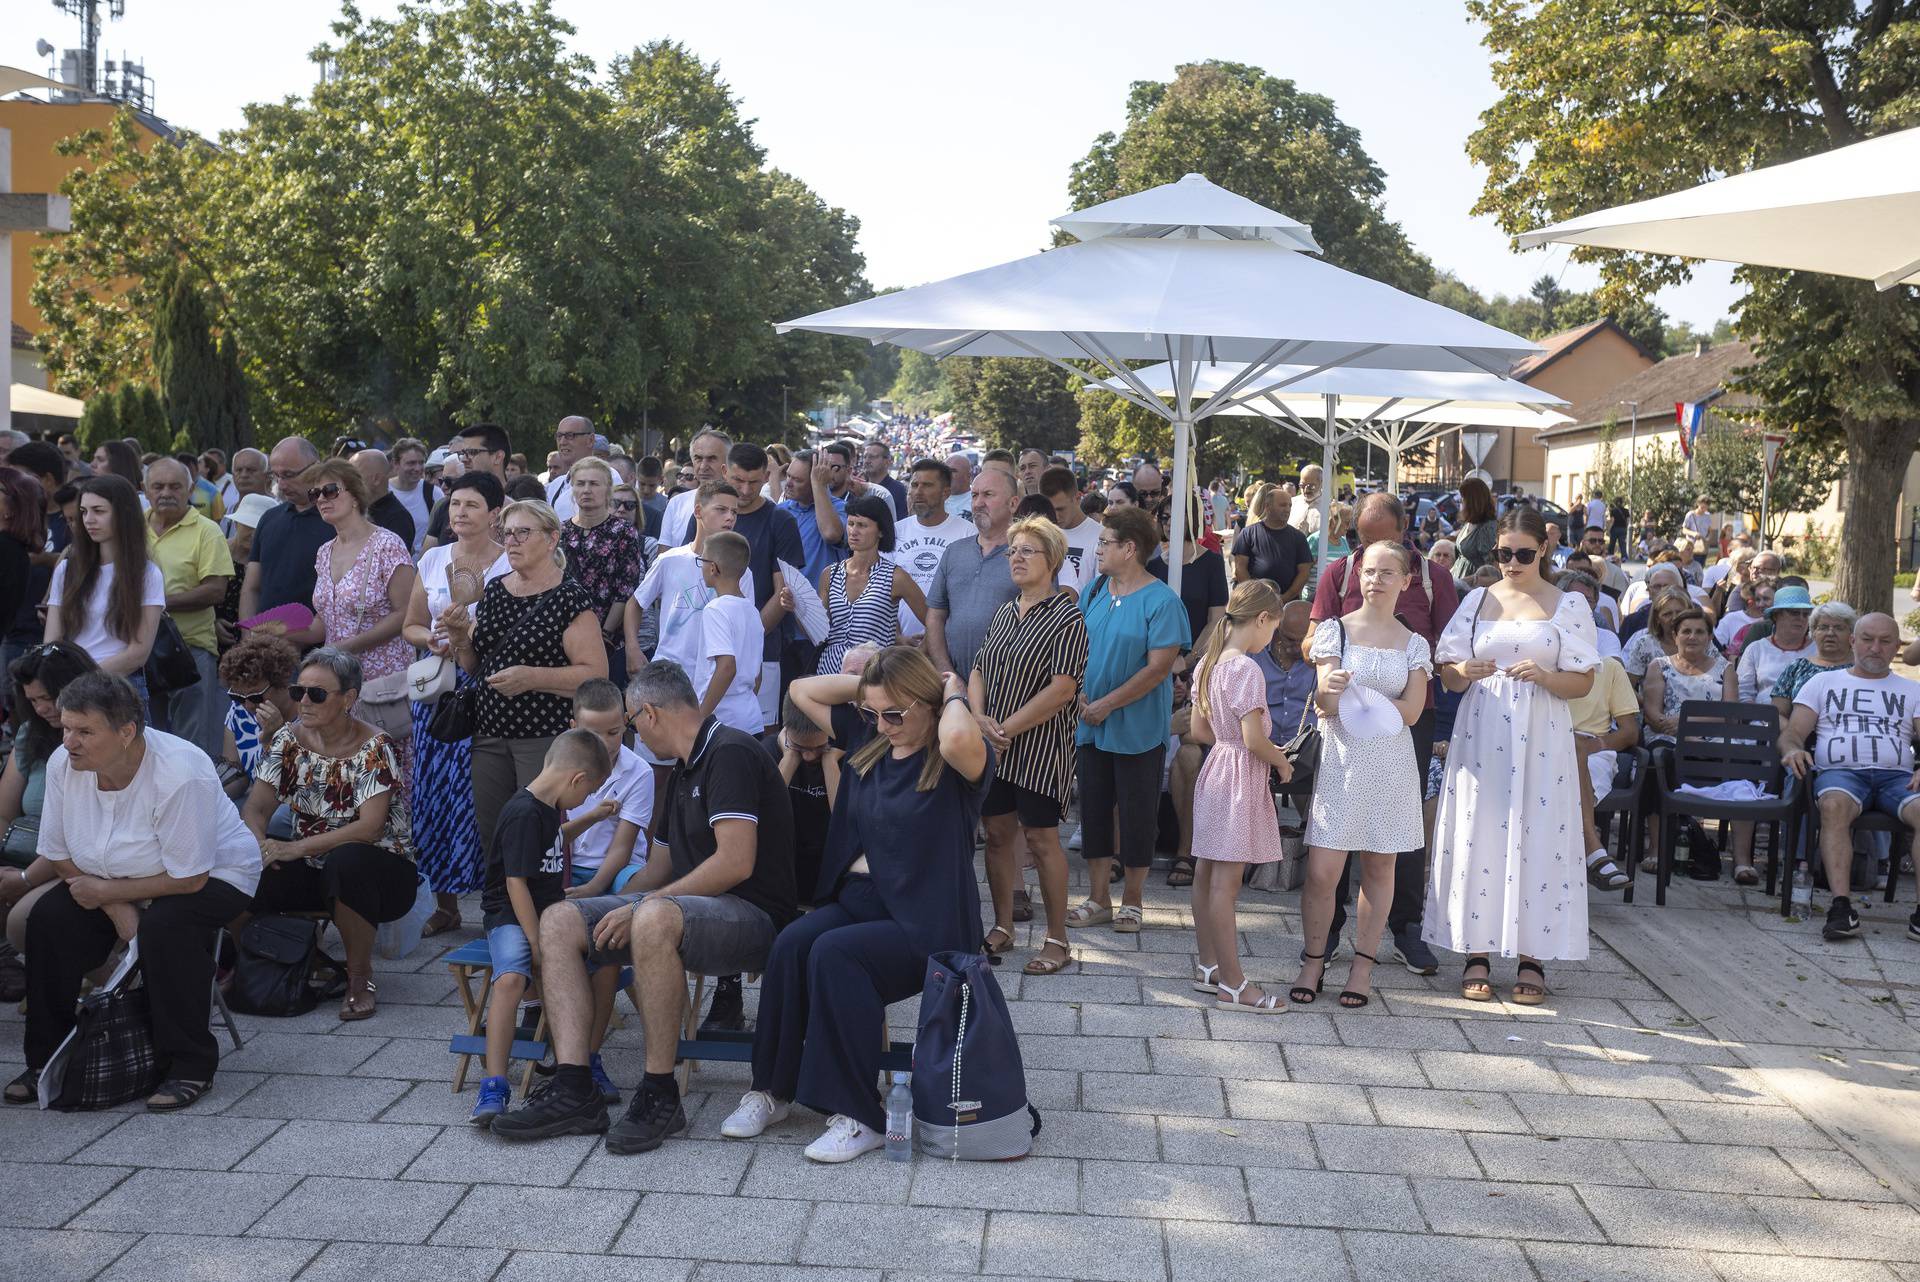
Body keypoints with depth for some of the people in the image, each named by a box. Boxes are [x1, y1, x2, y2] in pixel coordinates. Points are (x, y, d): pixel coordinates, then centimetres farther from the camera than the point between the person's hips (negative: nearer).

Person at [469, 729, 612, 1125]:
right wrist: (538, 945, -20)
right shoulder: (524, 814, -16)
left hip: (549, 912, 8)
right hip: (511, 914, -8)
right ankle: (493, 1088, -31)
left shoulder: (551, 807, 13)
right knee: (511, 978, -33)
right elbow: (516, 884, -19)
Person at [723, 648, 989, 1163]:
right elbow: (803, 691, 18)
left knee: (834, 953, -31)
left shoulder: (956, 762, -9)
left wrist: (954, 694, -15)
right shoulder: (868, 740, 11)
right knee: (792, 943, -24)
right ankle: (773, 1087, -11)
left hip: (926, 922, -6)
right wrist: (870, 684, 9)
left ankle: (859, 1116, -23)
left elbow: (958, 738, -36)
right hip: (855, 896, 6)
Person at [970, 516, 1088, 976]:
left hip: (1040, 748, -6)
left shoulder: (1066, 617, -9)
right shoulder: (1004, 613, 12)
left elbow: (1062, 688, -17)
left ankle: (1057, 939, 8)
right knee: (997, 833, 10)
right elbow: (978, 671, 12)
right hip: (996, 747, 6)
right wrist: (980, 717, -7)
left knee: (1041, 838, -2)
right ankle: (1002, 928, 24)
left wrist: (1009, 727, -16)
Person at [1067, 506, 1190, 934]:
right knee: (1094, 810, 11)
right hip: (1091, 726, 6)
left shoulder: (1161, 602, -13)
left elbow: (1158, 667, -17)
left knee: (1136, 814, 6)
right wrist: (1080, 692, -7)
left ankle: (1132, 900, 21)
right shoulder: (1093, 591, 6)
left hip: (1138, 729, -6)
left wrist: (1108, 703, -18)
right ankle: (1098, 898, 22)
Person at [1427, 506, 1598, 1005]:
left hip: (1540, 741, -2)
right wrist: (1464, 672, -15)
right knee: (1478, 835, 0)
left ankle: (1532, 958, 7)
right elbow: (1448, 674, 7)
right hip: (1481, 736, 2)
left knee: (1536, 839, -1)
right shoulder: (1477, 601, 10)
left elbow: (1583, 682, 1)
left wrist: (1544, 676, -18)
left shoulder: (1569, 606, 4)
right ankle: (1477, 954, 8)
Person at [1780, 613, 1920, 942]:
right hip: (1840, 771, -1)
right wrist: (1792, 749, -12)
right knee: (1834, 805, -38)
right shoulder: (1823, 683, 23)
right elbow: (1791, 733, 13)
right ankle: (1841, 906, -46)